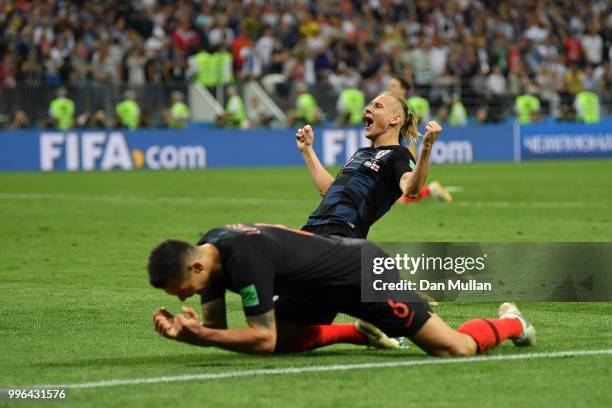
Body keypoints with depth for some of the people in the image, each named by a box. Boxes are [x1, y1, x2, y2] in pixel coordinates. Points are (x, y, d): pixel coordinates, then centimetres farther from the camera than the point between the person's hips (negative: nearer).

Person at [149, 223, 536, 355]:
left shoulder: (245, 258, -35)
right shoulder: (206, 253, -8)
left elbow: (263, 339, -32)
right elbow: (215, 327, -2)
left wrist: (198, 334, -35)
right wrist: (183, 331, -22)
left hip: (366, 273, -9)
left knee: (456, 348, -6)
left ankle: (510, 322, 26)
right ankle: (361, 333, 21)